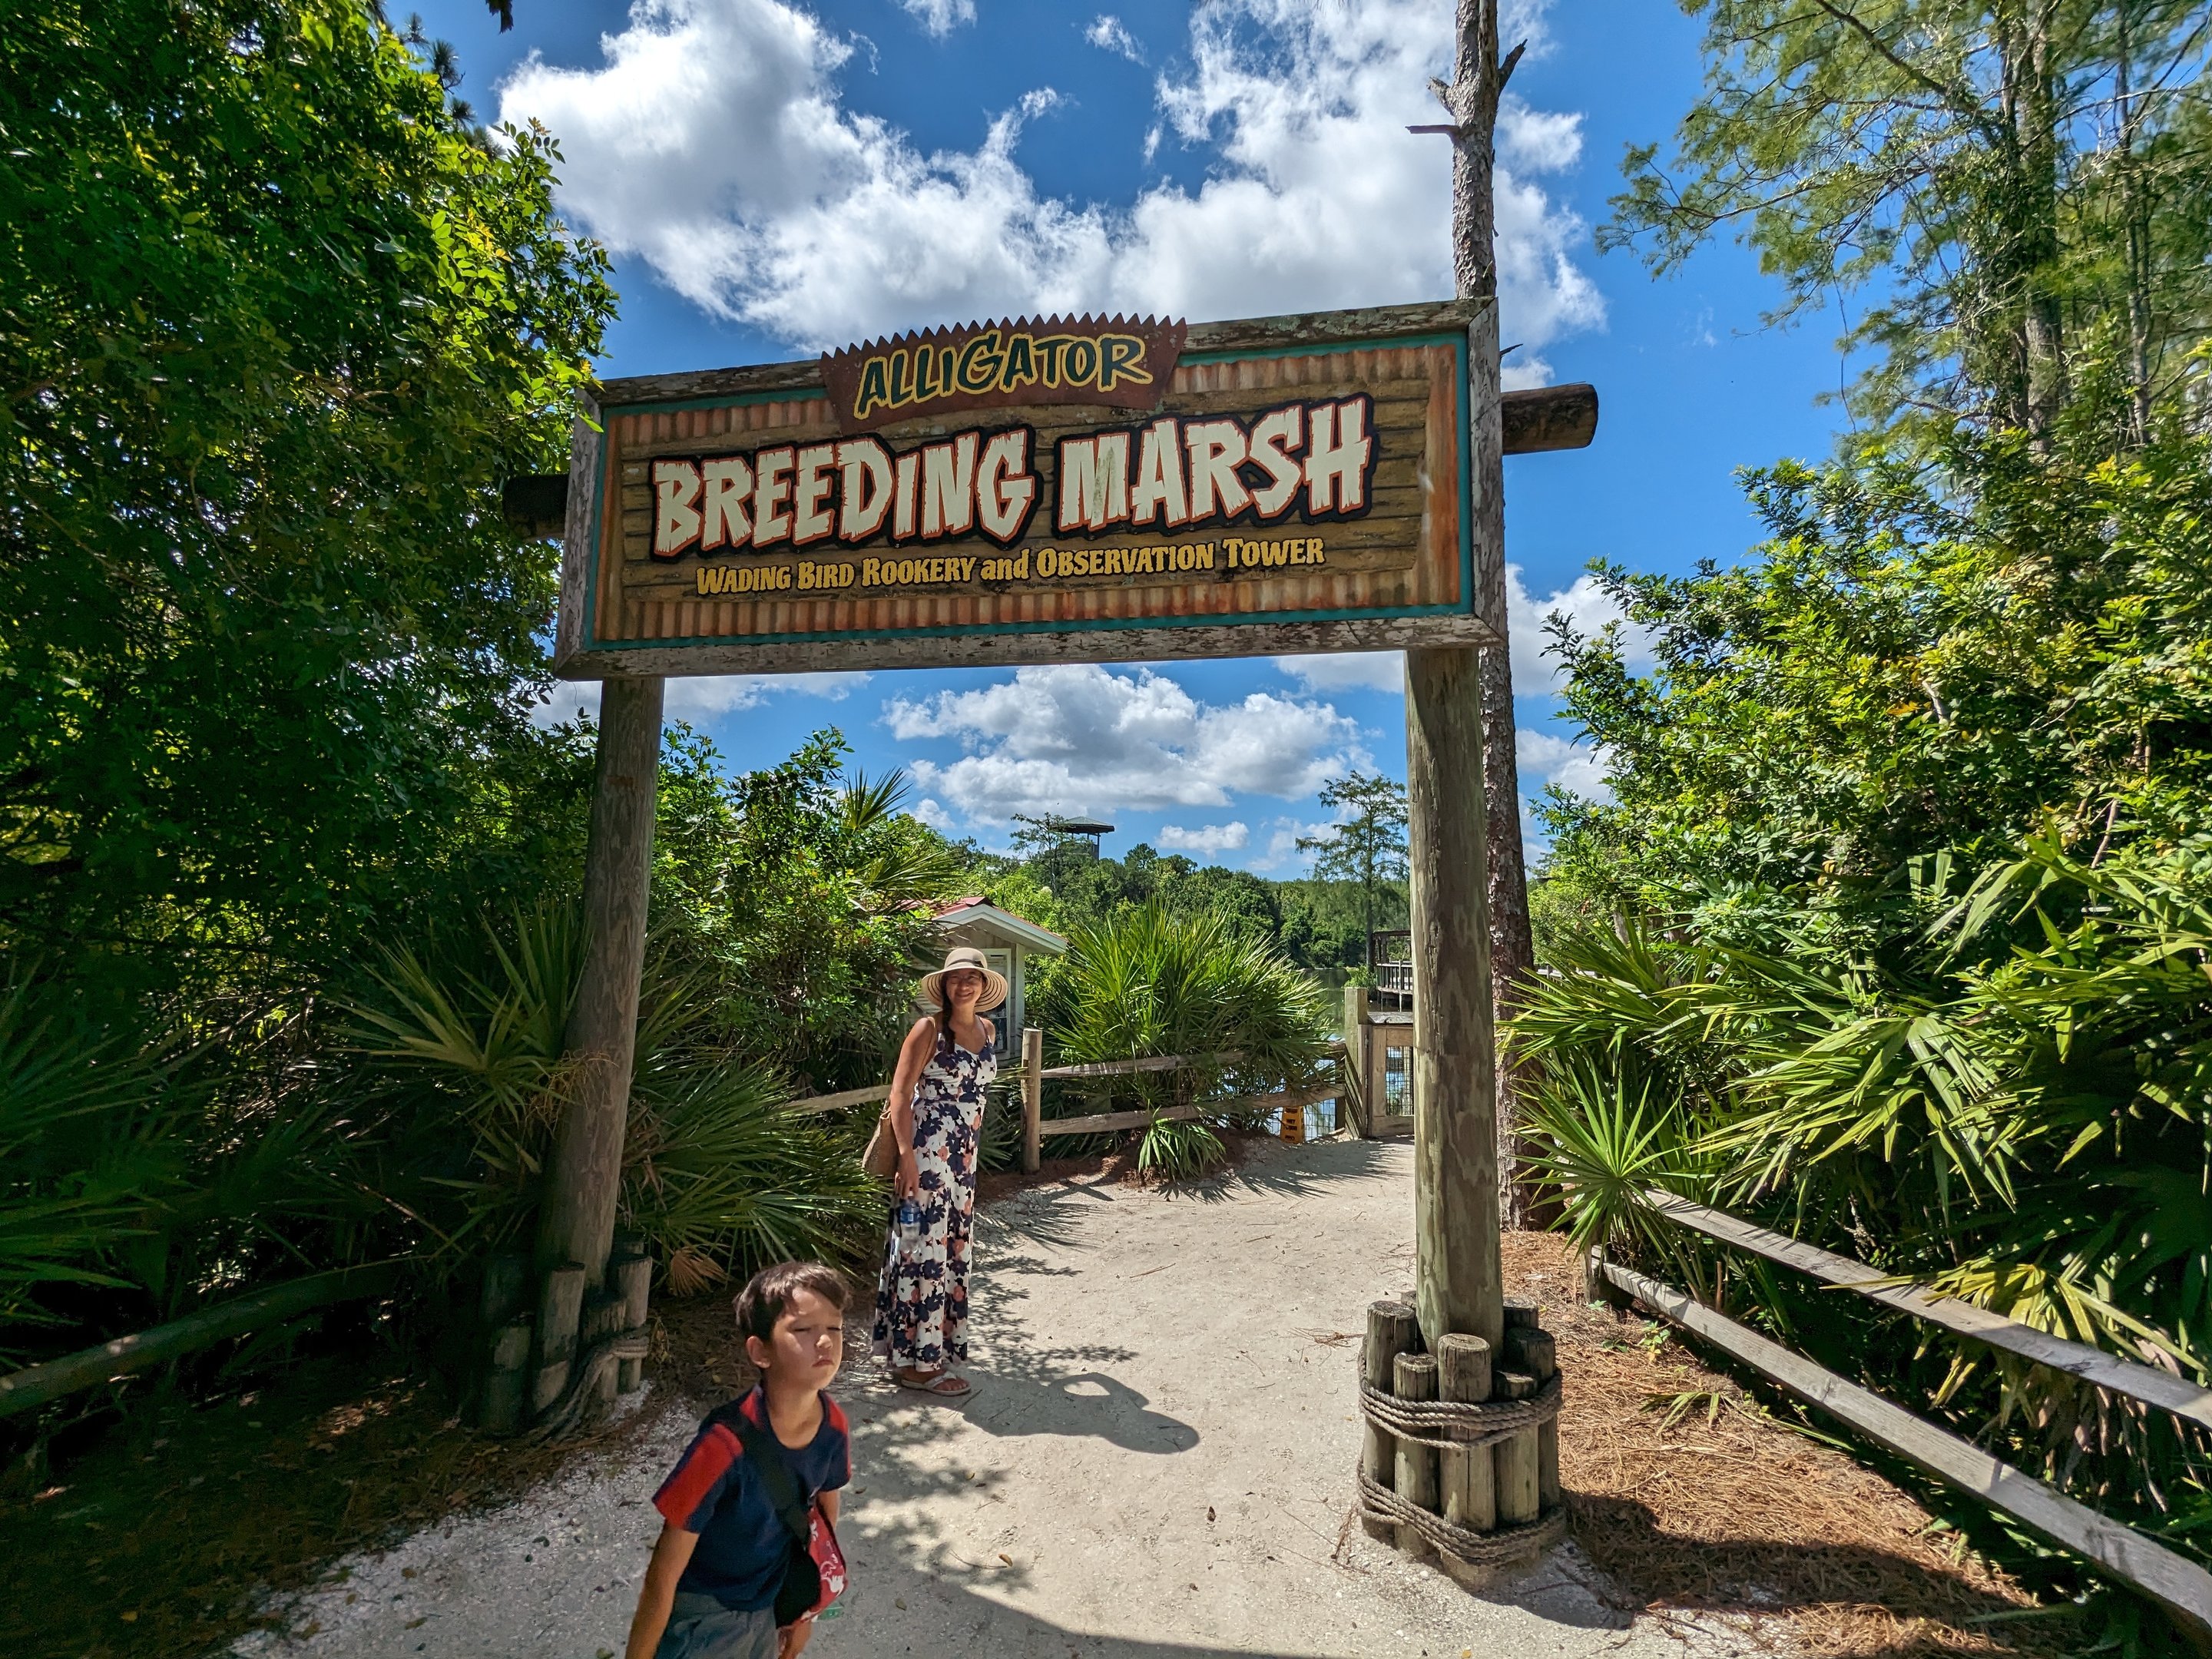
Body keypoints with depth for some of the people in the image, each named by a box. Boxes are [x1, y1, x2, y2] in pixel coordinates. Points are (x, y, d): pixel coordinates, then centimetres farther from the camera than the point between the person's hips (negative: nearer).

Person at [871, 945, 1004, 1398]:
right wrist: (907, 1156, -21)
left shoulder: (988, 1030, 9)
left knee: (952, 1245, 14)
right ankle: (916, 1362, 9)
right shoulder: (929, 1029, -12)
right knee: (925, 1246, -2)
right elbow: (900, 1093, -14)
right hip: (927, 1150, -7)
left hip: (965, 1152, 7)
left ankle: (933, 1347, 30)